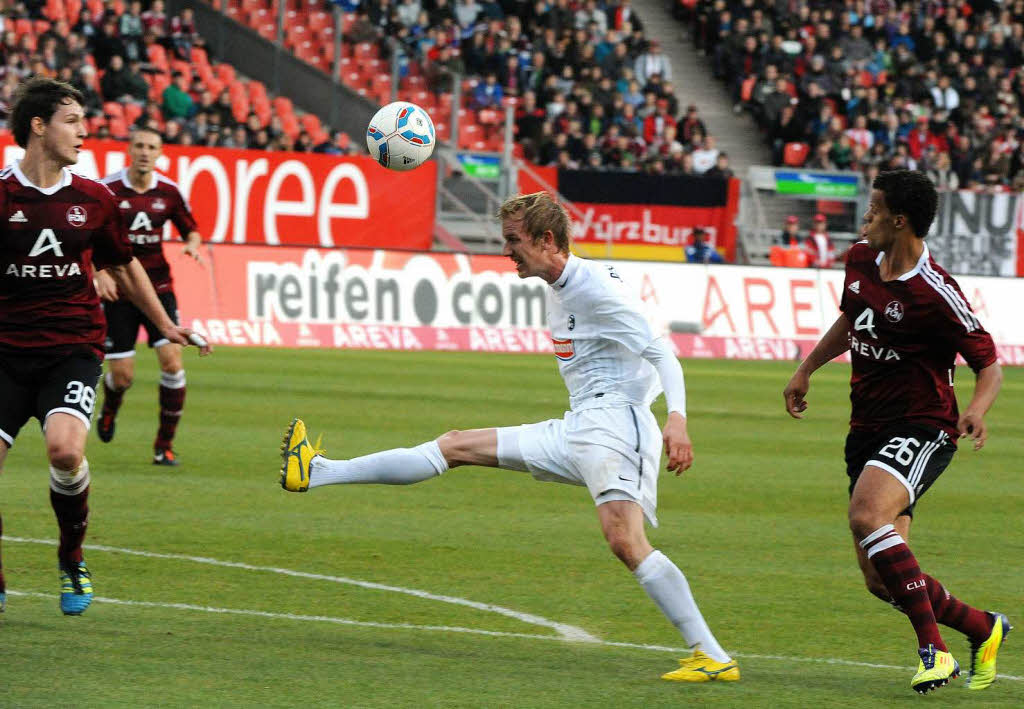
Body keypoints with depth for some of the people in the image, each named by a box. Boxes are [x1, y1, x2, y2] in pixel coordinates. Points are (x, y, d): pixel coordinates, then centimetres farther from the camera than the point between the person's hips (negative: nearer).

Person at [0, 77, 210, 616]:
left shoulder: (92, 199, 7)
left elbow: (123, 266, 22)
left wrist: (165, 325, 28)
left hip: (73, 349, 1)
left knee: (64, 448, -26)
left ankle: (72, 560, 1)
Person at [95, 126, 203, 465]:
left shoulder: (169, 192, 1)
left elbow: (191, 229, 15)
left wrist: (192, 244, -9)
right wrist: (100, 272, -18)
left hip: (158, 285, 2)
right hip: (117, 290, -2)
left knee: (172, 359, -14)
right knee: (122, 374, -4)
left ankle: (164, 444, -2)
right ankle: (109, 410, 35)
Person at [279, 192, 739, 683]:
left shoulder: (596, 288, -13)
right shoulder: (557, 289, 15)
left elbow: (661, 352, -19)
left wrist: (676, 420, -33)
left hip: (613, 425, -9)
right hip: (573, 431, 9)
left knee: (624, 541, -27)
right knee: (459, 446, 9)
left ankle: (713, 657, -26)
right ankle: (317, 473, 12)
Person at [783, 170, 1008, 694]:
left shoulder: (935, 293, -18)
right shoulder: (861, 261, 5)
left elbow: (989, 364, -11)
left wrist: (977, 410, -30)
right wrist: (806, 370, 28)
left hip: (922, 428, -8)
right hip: (868, 428, 8)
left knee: (867, 516, -34)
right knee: (882, 579, 3)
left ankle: (934, 651, -28)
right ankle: (982, 629, 27)